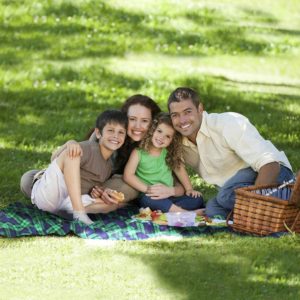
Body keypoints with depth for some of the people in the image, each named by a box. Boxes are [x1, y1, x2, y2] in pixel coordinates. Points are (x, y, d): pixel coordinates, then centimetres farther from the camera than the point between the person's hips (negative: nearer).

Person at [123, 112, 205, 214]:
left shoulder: (169, 153, 6)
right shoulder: (138, 152, -6)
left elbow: (180, 170, 13)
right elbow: (128, 175, -11)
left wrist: (189, 189, 3)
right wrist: (147, 189, -19)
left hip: (169, 197, 5)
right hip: (150, 197, -5)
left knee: (197, 199, -12)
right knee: (147, 200, -39)